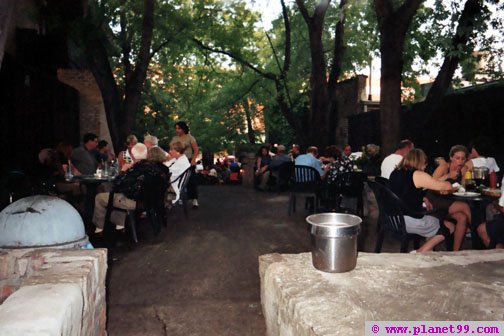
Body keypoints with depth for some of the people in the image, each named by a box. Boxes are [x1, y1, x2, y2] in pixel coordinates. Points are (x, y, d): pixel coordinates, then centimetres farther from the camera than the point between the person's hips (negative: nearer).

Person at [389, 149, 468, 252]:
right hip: (412, 221, -8)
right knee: (450, 227, 11)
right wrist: (449, 185, 15)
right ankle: (421, 253, -1)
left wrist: (423, 199, 14)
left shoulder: (395, 173, 7)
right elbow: (447, 186, -8)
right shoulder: (418, 175, -14)